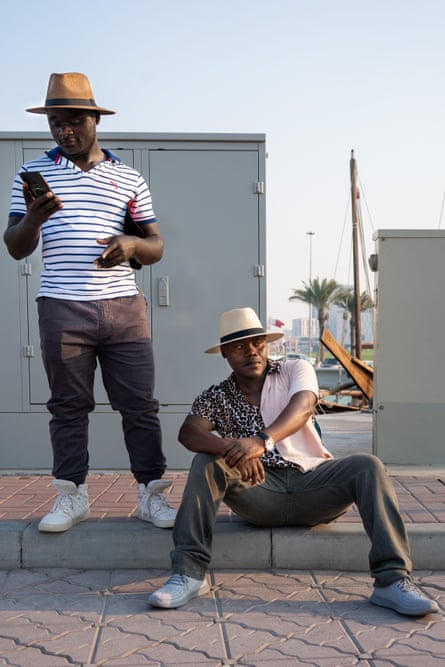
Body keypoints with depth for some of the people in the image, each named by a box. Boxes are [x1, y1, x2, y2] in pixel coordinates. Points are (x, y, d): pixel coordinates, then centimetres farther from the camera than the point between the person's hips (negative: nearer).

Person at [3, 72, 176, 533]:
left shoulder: (129, 179, 11)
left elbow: (156, 247, 12)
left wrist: (131, 244, -12)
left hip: (123, 307, 1)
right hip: (61, 309, 0)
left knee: (140, 404, 1)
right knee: (68, 406, 6)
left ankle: (151, 494, 11)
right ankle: (71, 496, 18)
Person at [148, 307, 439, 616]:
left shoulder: (296, 370, 6)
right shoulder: (215, 398, 8)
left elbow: (302, 407, -17)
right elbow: (189, 432, -12)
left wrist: (263, 440, -39)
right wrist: (232, 450, -35)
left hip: (312, 480, 0)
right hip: (259, 490, 0)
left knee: (367, 466, -25)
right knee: (206, 463, -24)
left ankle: (393, 580, -32)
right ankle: (189, 573, -28)